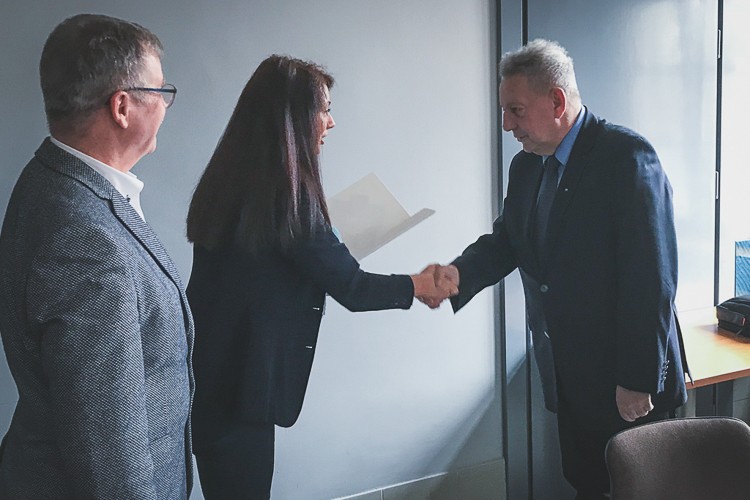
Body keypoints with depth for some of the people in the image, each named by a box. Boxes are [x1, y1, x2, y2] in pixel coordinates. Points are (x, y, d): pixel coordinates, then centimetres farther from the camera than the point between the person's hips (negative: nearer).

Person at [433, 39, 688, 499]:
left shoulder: (627, 156, -18)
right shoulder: (525, 166, 6)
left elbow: (652, 276, -20)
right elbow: (507, 239, 11)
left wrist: (638, 380, -19)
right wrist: (461, 272, -10)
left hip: (626, 379, -6)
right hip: (568, 375, 6)